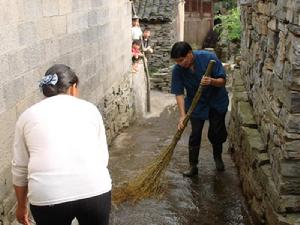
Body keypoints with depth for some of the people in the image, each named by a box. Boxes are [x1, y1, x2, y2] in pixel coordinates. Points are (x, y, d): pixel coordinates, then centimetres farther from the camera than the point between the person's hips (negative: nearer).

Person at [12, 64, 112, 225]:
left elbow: (19, 168, 15)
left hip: (47, 195, 0)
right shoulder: (89, 108, 14)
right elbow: (102, 157, 13)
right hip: (94, 188, 1)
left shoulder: (28, 116, 13)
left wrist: (21, 205, 26)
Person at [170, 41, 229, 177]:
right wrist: (182, 115, -28)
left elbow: (223, 81, -19)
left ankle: (218, 157, 35)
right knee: (195, 135, -2)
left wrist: (212, 81, -41)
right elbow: (179, 93, -18)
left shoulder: (209, 58, -25)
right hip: (196, 104, 1)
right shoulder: (177, 70, -20)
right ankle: (193, 166, 10)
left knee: (217, 133, 8)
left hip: (217, 101, 0)